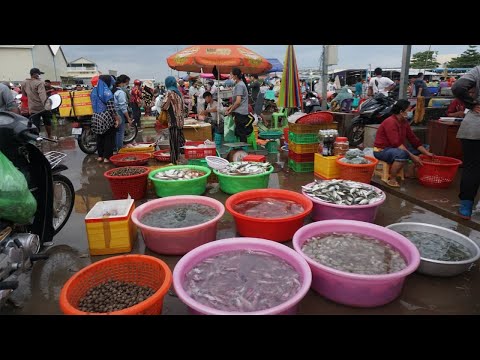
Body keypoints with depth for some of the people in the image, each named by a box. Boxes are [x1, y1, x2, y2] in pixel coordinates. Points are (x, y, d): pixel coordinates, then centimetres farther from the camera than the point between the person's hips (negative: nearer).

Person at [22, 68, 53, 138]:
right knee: (47, 122, 19)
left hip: (32, 108, 4)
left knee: (35, 126, 2)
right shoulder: (39, 83, -13)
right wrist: (45, 103, -43)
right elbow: (42, 94, -30)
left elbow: (24, 94, 21)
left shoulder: (24, 83, 7)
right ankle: (49, 136, 32)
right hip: (43, 107, -4)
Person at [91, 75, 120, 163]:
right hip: (107, 119, -7)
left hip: (96, 118, 7)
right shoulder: (107, 92, -14)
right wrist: (117, 118, -13)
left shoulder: (94, 91, 9)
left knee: (100, 137, 15)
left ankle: (100, 155, 22)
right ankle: (107, 157, 4)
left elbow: (94, 105, 13)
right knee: (109, 138, 2)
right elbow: (111, 108, -18)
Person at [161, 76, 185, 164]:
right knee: (179, 140, 12)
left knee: (174, 141, -3)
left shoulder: (169, 92, -9)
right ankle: (179, 159, 19)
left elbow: (164, 107, -15)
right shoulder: (178, 92, 12)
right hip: (180, 120, 7)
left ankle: (174, 160, 1)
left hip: (173, 121, -7)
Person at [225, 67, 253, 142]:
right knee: (240, 132, 13)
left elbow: (238, 101, -19)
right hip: (240, 112, 10)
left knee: (241, 133, -6)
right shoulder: (239, 84, 17)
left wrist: (230, 110, -9)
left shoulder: (239, 85, -13)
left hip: (240, 113, -10)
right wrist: (229, 107, 13)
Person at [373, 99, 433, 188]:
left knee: (418, 151, 6)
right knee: (402, 154, -36)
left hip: (395, 148, 10)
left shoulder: (404, 122, 6)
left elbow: (413, 139, 8)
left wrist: (427, 153, 1)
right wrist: (412, 156, -30)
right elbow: (397, 144, -29)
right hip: (381, 150, -9)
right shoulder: (390, 122, -22)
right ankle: (391, 180, -22)